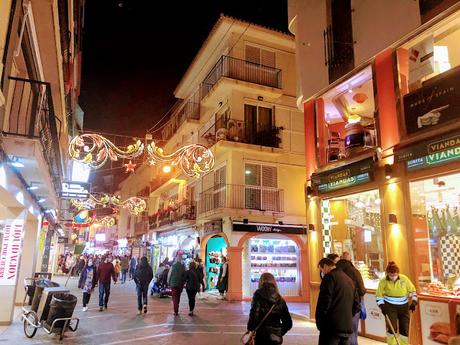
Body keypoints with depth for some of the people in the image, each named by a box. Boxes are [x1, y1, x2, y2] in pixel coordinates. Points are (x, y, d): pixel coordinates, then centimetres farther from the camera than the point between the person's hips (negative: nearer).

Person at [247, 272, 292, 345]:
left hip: (262, 337, -5)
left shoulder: (259, 295, -5)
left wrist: (250, 328, -1)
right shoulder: (280, 300, 8)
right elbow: (288, 323, 12)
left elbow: (254, 315, -17)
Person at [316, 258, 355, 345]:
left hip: (332, 326, -8)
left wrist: (319, 323, -5)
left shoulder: (330, 276, -9)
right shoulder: (349, 279, 17)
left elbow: (324, 301, -15)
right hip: (347, 326, 8)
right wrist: (346, 319, 16)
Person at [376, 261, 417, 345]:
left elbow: (412, 290, 5)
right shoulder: (383, 281, -14)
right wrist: (382, 306, -12)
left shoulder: (404, 279, -11)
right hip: (390, 307, -2)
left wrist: (414, 302, -4)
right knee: (392, 328, -13)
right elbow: (379, 295, -4)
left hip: (404, 307, 2)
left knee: (405, 329, 7)